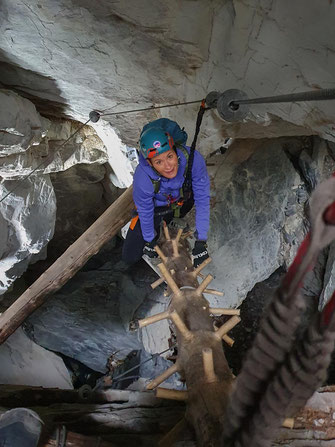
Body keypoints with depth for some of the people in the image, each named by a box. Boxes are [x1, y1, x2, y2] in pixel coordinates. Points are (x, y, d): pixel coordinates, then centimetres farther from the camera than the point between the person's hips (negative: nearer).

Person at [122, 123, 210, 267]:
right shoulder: (142, 178, -41)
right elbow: (145, 212, -21)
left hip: (184, 201, 4)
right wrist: (150, 240, -4)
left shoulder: (193, 159, -40)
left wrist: (201, 241, -27)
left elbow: (202, 200, -30)